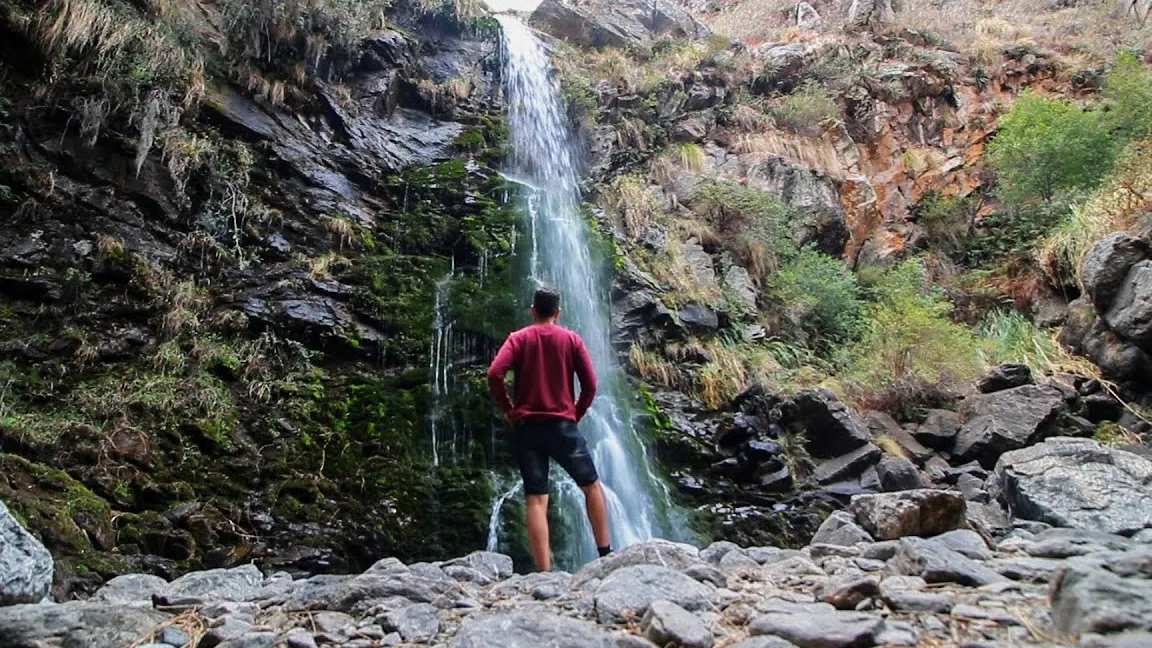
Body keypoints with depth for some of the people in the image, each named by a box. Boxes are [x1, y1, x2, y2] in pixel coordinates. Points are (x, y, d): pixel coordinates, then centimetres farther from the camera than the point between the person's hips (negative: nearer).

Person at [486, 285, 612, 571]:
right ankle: (605, 553, 18)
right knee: (592, 485, 17)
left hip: (525, 427, 1)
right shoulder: (571, 339, 5)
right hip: (562, 426, -1)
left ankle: (544, 573, -5)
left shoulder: (518, 338, 4)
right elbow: (590, 384, -2)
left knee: (536, 500, 0)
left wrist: (508, 409, 2)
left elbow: (494, 374, -10)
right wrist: (577, 413, 11)